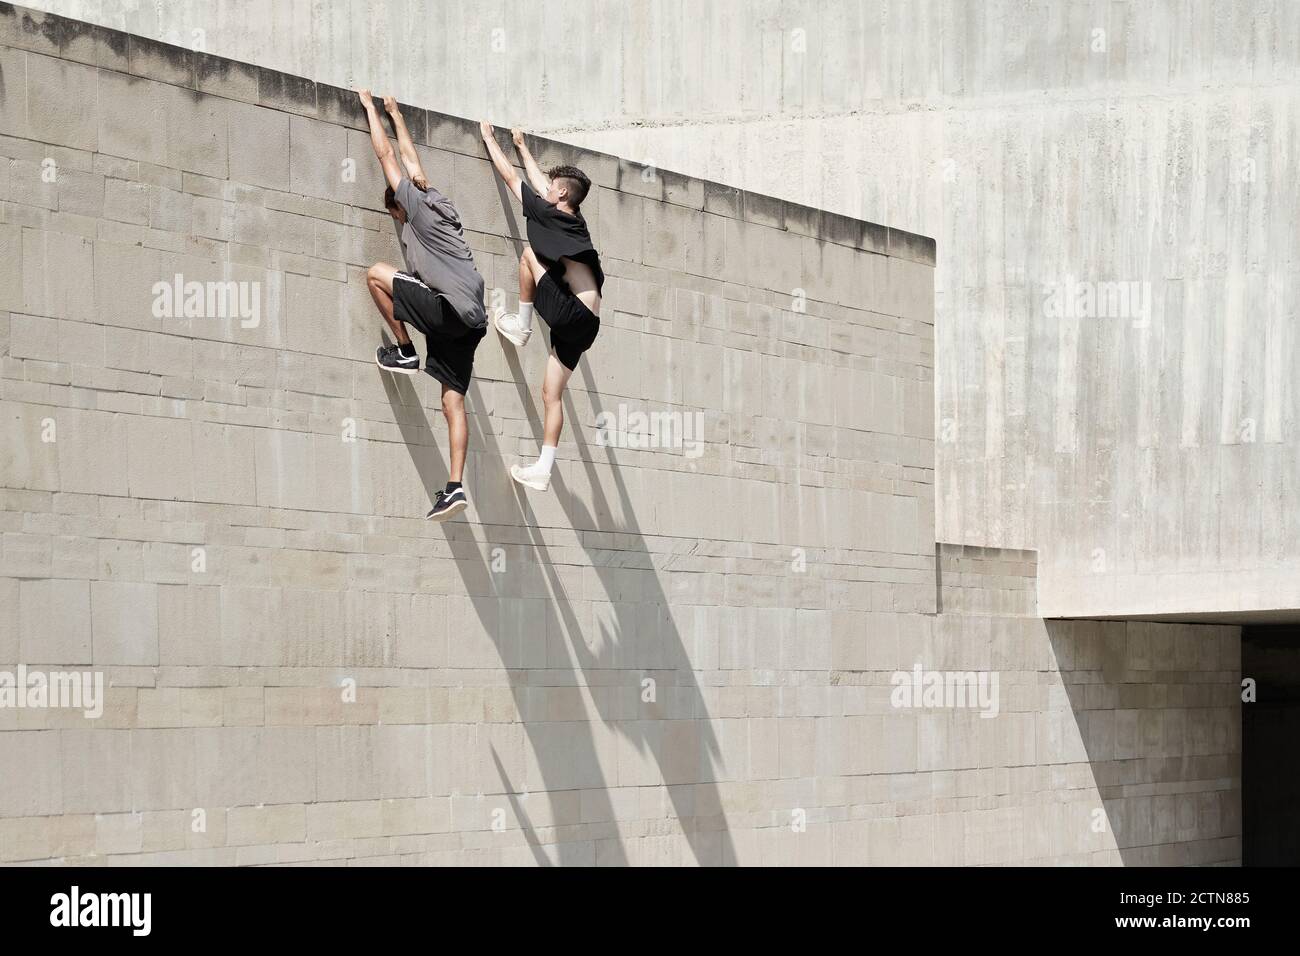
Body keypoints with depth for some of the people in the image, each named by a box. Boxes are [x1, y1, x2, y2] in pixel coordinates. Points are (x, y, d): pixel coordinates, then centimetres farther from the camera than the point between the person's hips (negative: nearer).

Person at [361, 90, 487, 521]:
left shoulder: (417, 206, 3)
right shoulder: (440, 207, 23)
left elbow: (387, 156, 10)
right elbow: (409, 159, 38)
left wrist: (370, 107, 21)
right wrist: (394, 114, 49)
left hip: (446, 308, -8)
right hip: (471, 320, 8)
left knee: (377, 273, 5)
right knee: (453, 401, 2)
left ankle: (404, 352, 6)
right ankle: (455, 486, -10)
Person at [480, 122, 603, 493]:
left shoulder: (549, 213, -3)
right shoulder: (574, 220, 18)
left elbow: (509, 175, 7)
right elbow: (539, 181, 36)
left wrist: (488, 137, 21)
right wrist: (521, 146, 48)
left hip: (570, 312, -8)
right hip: (584, 326, 8)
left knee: (529, 252, 1)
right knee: (551, 394, 8)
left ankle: (521, 325, 12)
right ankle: (542, 470, 4)